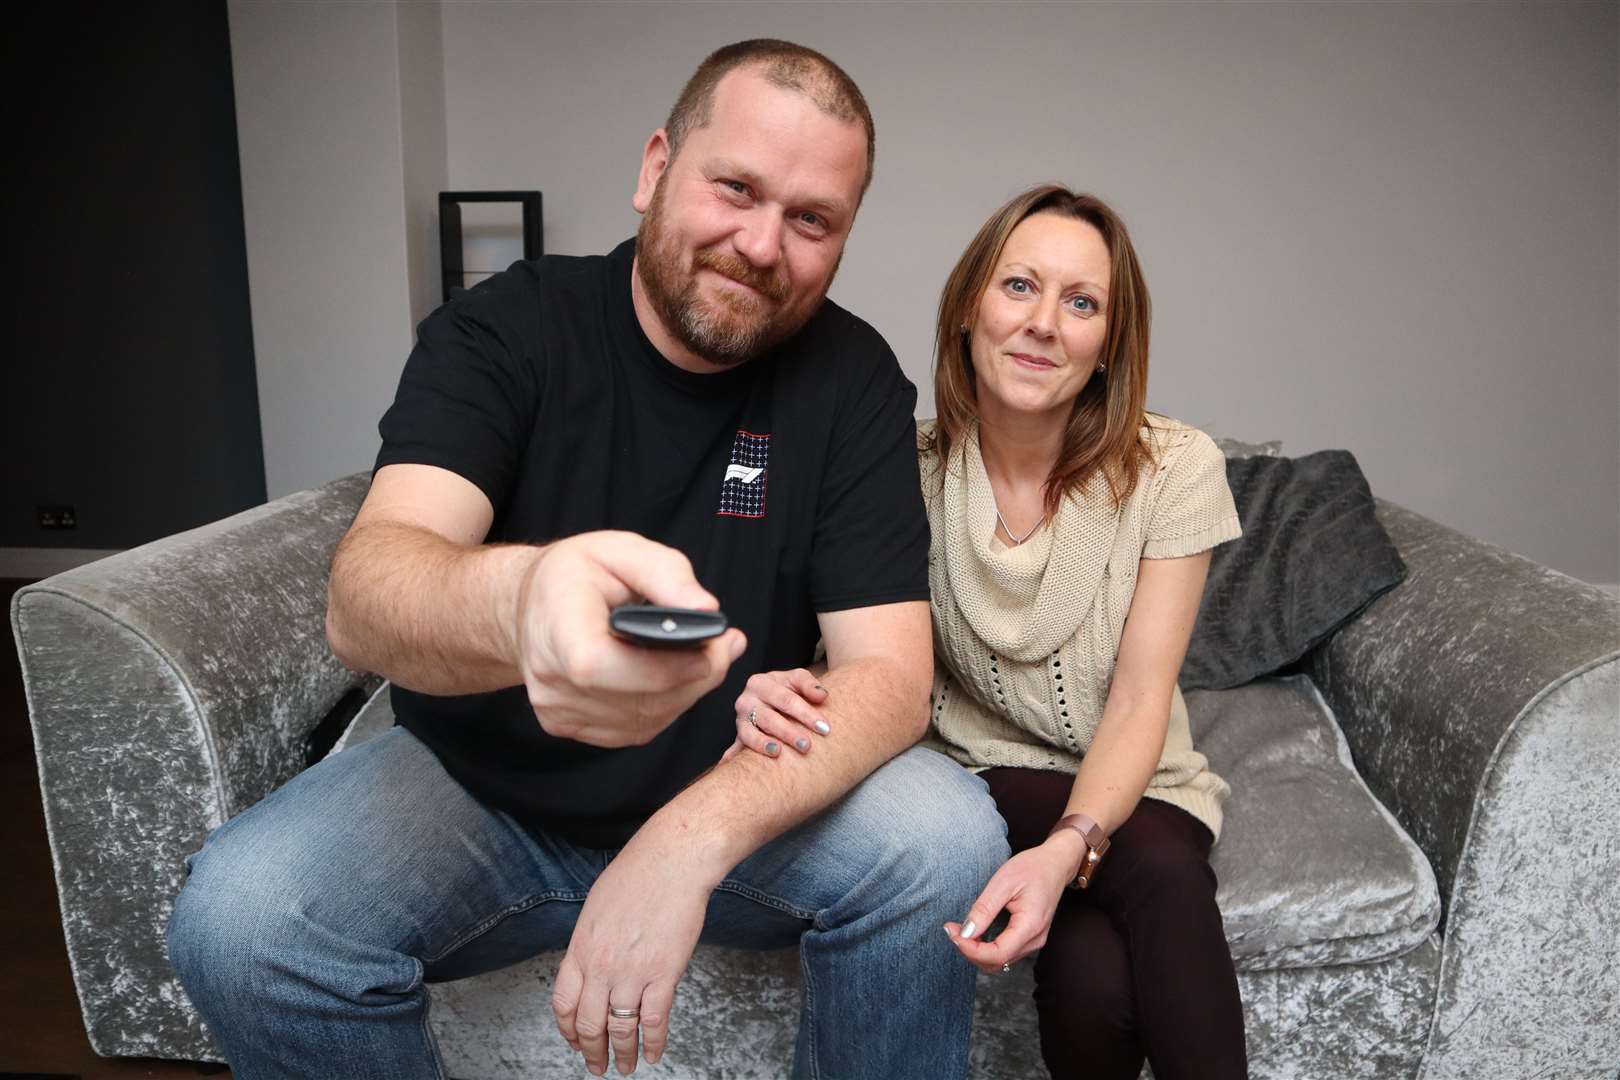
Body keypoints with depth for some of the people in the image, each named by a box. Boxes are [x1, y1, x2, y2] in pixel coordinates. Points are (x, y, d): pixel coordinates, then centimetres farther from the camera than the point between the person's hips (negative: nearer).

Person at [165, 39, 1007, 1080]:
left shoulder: (853, 379, -9)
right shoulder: (499, 331, -13)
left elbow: (890, 670, -16)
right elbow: (365, 592, -29)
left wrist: (694, 835, -34)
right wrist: (513, 602, -54)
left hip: (738, 797, 1)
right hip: (478, 785, 0)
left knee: (950, 842, -25)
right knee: (239, 920, -25)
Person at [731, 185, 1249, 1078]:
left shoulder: (1174, 469, -12)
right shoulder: (915, 467, -9)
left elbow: (1139, 702, -14)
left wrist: (1070, 848, -33)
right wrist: (780, 700, -34)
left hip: (1129, 788, 1)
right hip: (973, 779, 0)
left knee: (1099, 975, -32)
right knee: (1092, 980, -29)